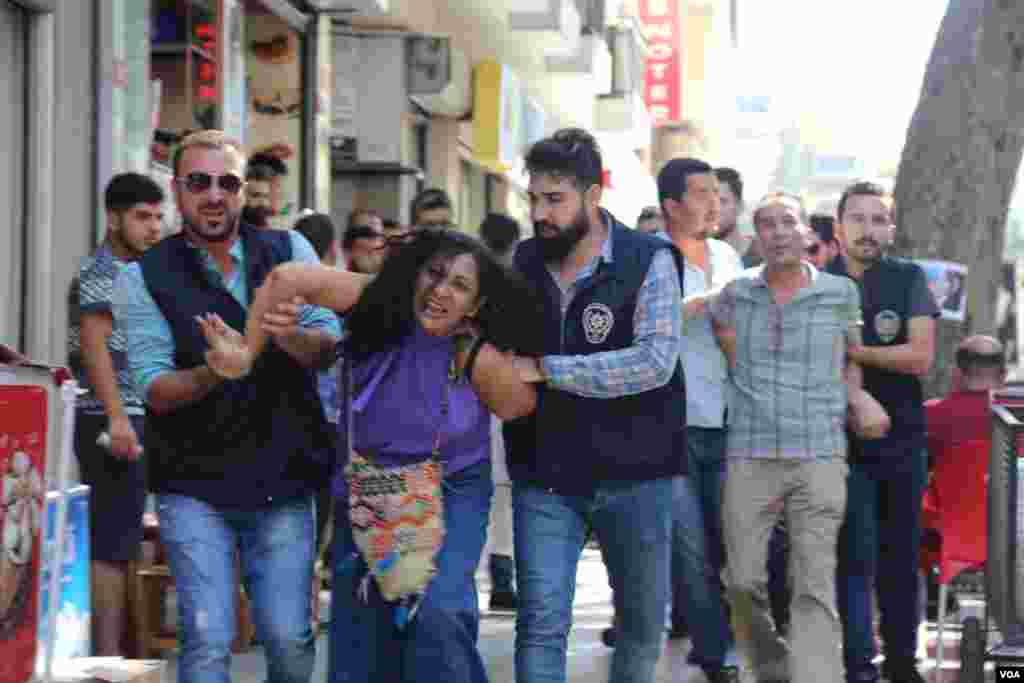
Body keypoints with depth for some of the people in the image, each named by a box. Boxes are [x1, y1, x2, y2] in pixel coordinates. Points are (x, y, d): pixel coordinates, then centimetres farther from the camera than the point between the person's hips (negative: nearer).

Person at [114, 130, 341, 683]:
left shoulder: (289, 250, 2)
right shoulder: (143, 278, -4)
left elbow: (328, 344, -7)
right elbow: (155, 388, -11)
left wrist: (289, 335, -30)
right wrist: (214, 371, -32)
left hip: (283, 482, 2)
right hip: (194, 486, -2)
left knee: (289, 637, 2)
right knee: (209, 638, -9)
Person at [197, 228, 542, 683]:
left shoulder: (477, 356, -20)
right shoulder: (379, 303, -19)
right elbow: (288, 278, -26)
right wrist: (246, 354, -30)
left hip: (450, 491, -2)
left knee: (438, 611, -21)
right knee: (360, 625, 6)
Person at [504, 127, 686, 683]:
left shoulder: (649, 261, -11)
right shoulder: (520, 264, 2)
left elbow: (655, 362, -24)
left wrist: (545, 369, -24)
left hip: (633, 476, -2)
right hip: (543, 477, 2)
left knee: (644, 623, 14)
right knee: (541, 625, -5)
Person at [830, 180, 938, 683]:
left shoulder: (909, 279, 1)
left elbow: (921, 358, -9)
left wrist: (849, 349, -15)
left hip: (902, 439, 2)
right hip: (842, 441, -2)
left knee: (902, 556, 9)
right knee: (856, 556, -7)